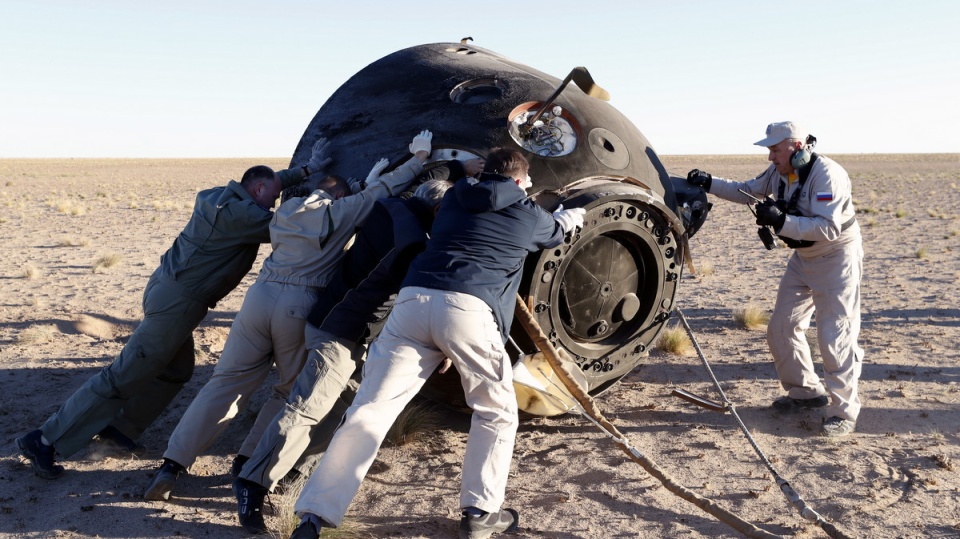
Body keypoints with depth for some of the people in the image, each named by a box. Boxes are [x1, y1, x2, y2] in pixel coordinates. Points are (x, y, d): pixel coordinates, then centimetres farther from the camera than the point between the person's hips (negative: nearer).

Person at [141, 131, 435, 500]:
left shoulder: (286, 211, 21)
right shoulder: (340, 211, 7)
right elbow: (386, 189, 12)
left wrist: (366, 184, 34)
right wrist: (419, 158, 25)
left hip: (261, 295, 4)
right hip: (301, 306, -4)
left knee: (226, 383, 9)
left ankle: (172, 464, 5)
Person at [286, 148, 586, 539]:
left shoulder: (454, 198, 27)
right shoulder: (528, 214, 17)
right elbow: (554, 234, 41)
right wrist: (571, 217, 66)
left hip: (414, 299, 4)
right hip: (469, 310, -3)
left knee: (370, 409, 2)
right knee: (496, 412, 18)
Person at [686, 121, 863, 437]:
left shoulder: (827, 175, -25)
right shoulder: (779, 172, -1)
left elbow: (828, 228, -33)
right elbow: (747, 192, 14)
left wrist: (780, 221, -38)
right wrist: (709, 184, 2)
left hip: (837, 259, -8)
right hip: (803, 258, 8)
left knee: (835, 336, -11)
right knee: (781, 330, 9)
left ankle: (844, 411, 0)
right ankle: (806, 392, 25)